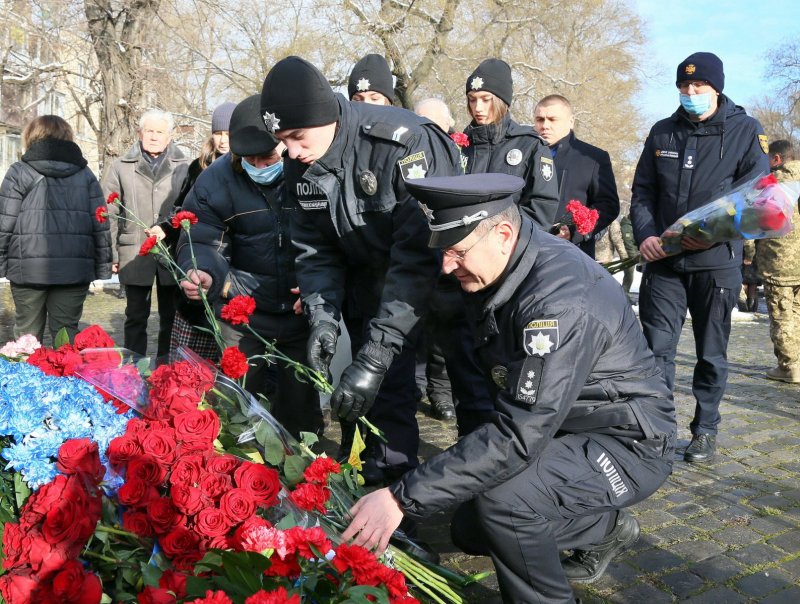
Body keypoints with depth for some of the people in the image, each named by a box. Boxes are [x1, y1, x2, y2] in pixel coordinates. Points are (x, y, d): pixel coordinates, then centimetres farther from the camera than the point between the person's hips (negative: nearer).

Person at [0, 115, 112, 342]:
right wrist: (103, 268, 10)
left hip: (28, 268, -2)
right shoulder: (85, 175, 9)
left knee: (27, 334, 10)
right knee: (67, 333, 8)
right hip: (74, 270, 2)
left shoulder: (19, 172, 2)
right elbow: (101, 225, 6)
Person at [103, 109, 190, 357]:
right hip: (134, 254, 0)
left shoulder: (184, 167, 1)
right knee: (136, 317, 10)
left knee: (171, 318, 10)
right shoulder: (122, 167, 4)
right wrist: (110, 254, -2)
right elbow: (109, 214, 3)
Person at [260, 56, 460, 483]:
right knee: (378, 391, 1)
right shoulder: (300, 165, -9)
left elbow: (418, 258, -34)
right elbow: (315, 247, -1)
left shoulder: (405, 144, -31)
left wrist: (376, 356, -37)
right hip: (368, 284, 5)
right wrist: (322, 315, -19)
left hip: (439, 282, -5)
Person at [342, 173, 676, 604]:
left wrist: (402, 499, -37)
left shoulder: (561, 298, -32)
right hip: (567, 432, 9)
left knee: (501, 498, -32)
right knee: (471, 531, 10)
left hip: (629, 443, -9)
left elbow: (520, 434, -37)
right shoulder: (500, 271, -5)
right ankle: (607, 527, 26)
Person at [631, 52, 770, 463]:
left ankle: (705, 430, 22)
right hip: (663, 260, 2)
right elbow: (642, 192, 10)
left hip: (717, 261, -2)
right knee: (656, 348, -1)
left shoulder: (745, 131, 1)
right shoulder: (662, 132, 9)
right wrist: (645, 234, -8)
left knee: (712, 353, 9)